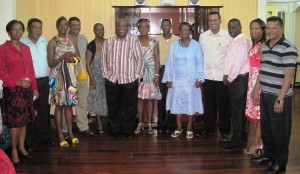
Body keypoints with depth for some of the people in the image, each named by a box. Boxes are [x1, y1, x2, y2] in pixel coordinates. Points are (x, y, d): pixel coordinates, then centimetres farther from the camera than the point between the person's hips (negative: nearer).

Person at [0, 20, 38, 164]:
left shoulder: (26, 48, 12)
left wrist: (34, 88, 10)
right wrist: (16, 82, -17)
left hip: (27, 89, 5)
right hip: (12, 89, -5)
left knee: (25, 119, 9)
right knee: (15, 120, -4)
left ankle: (21, 147, 21)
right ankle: (14, 150, 8)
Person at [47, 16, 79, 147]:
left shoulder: (71, 41, 11)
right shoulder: (53, 42, -5)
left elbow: (77, 57, 16)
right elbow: (50, 63, -8)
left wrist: (72, 59, -7)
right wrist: (62, 58, -24)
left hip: (69, 76, 5)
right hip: (58, 77, -5)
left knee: (69, 104, 9)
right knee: (59, 105, 0)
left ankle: (70, 132, 18)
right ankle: (60, 134, 8)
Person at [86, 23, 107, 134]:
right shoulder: (91, 46, -4)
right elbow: (88, 63, -4)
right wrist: (92, 79, -10)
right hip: (96, 77, -2)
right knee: (97, 100, 3)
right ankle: (99, 125, 11)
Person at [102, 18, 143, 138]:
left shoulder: (134, 42, 1)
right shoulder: (108, 41, 6)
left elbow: (139, 59, 2)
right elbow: (104, 58, 8)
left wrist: (136, 75, -3)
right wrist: (106, 73, 2)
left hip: (130, 80, -1)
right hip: (112, 80, 1)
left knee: (130, 106, 5)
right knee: (113, 106, 8)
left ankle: (128, 130, 18)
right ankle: (114, 130, 22)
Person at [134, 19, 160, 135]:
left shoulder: (153, 41, 2)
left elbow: (157, 59, 0)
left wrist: (157, 74, -6)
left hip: (150, 72, -1)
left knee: (149, 98, 2)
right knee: (139, 98, 1)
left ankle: (149, 124, 10)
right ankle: (140, 123, 12)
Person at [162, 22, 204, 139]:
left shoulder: (196, 45, -2)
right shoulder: (174, 45, 4)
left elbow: (199, 63, -1)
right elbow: (169, 62, 4)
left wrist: (199, 79, -7)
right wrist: (168, 79, 0)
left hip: (191, 79, -2)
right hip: (176, 79, 2)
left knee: (190, 103, 2)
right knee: (177, 103, 4)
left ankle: (189, 128, 14)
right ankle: (178, 128, 16)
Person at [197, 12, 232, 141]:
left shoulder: (228, 36, -4)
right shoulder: (203, 36, 5)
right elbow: (200, 55, 10)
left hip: (222, 76, -3)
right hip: (207, 76, 3)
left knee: (223, 105, 4)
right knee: (208, 104, 12)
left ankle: (225, 131, 16)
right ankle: (208, 128, 25)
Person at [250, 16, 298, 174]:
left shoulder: (288, 48, -14)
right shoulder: (265, 46, 11)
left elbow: (289, 75, -18)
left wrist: (280, 99, -20)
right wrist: (256, 90, 17)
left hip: (279, 97, -7)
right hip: (265, 95, 7)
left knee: (279, 130, 5)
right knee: (266, 127, 17)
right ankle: (268, 154, 34)